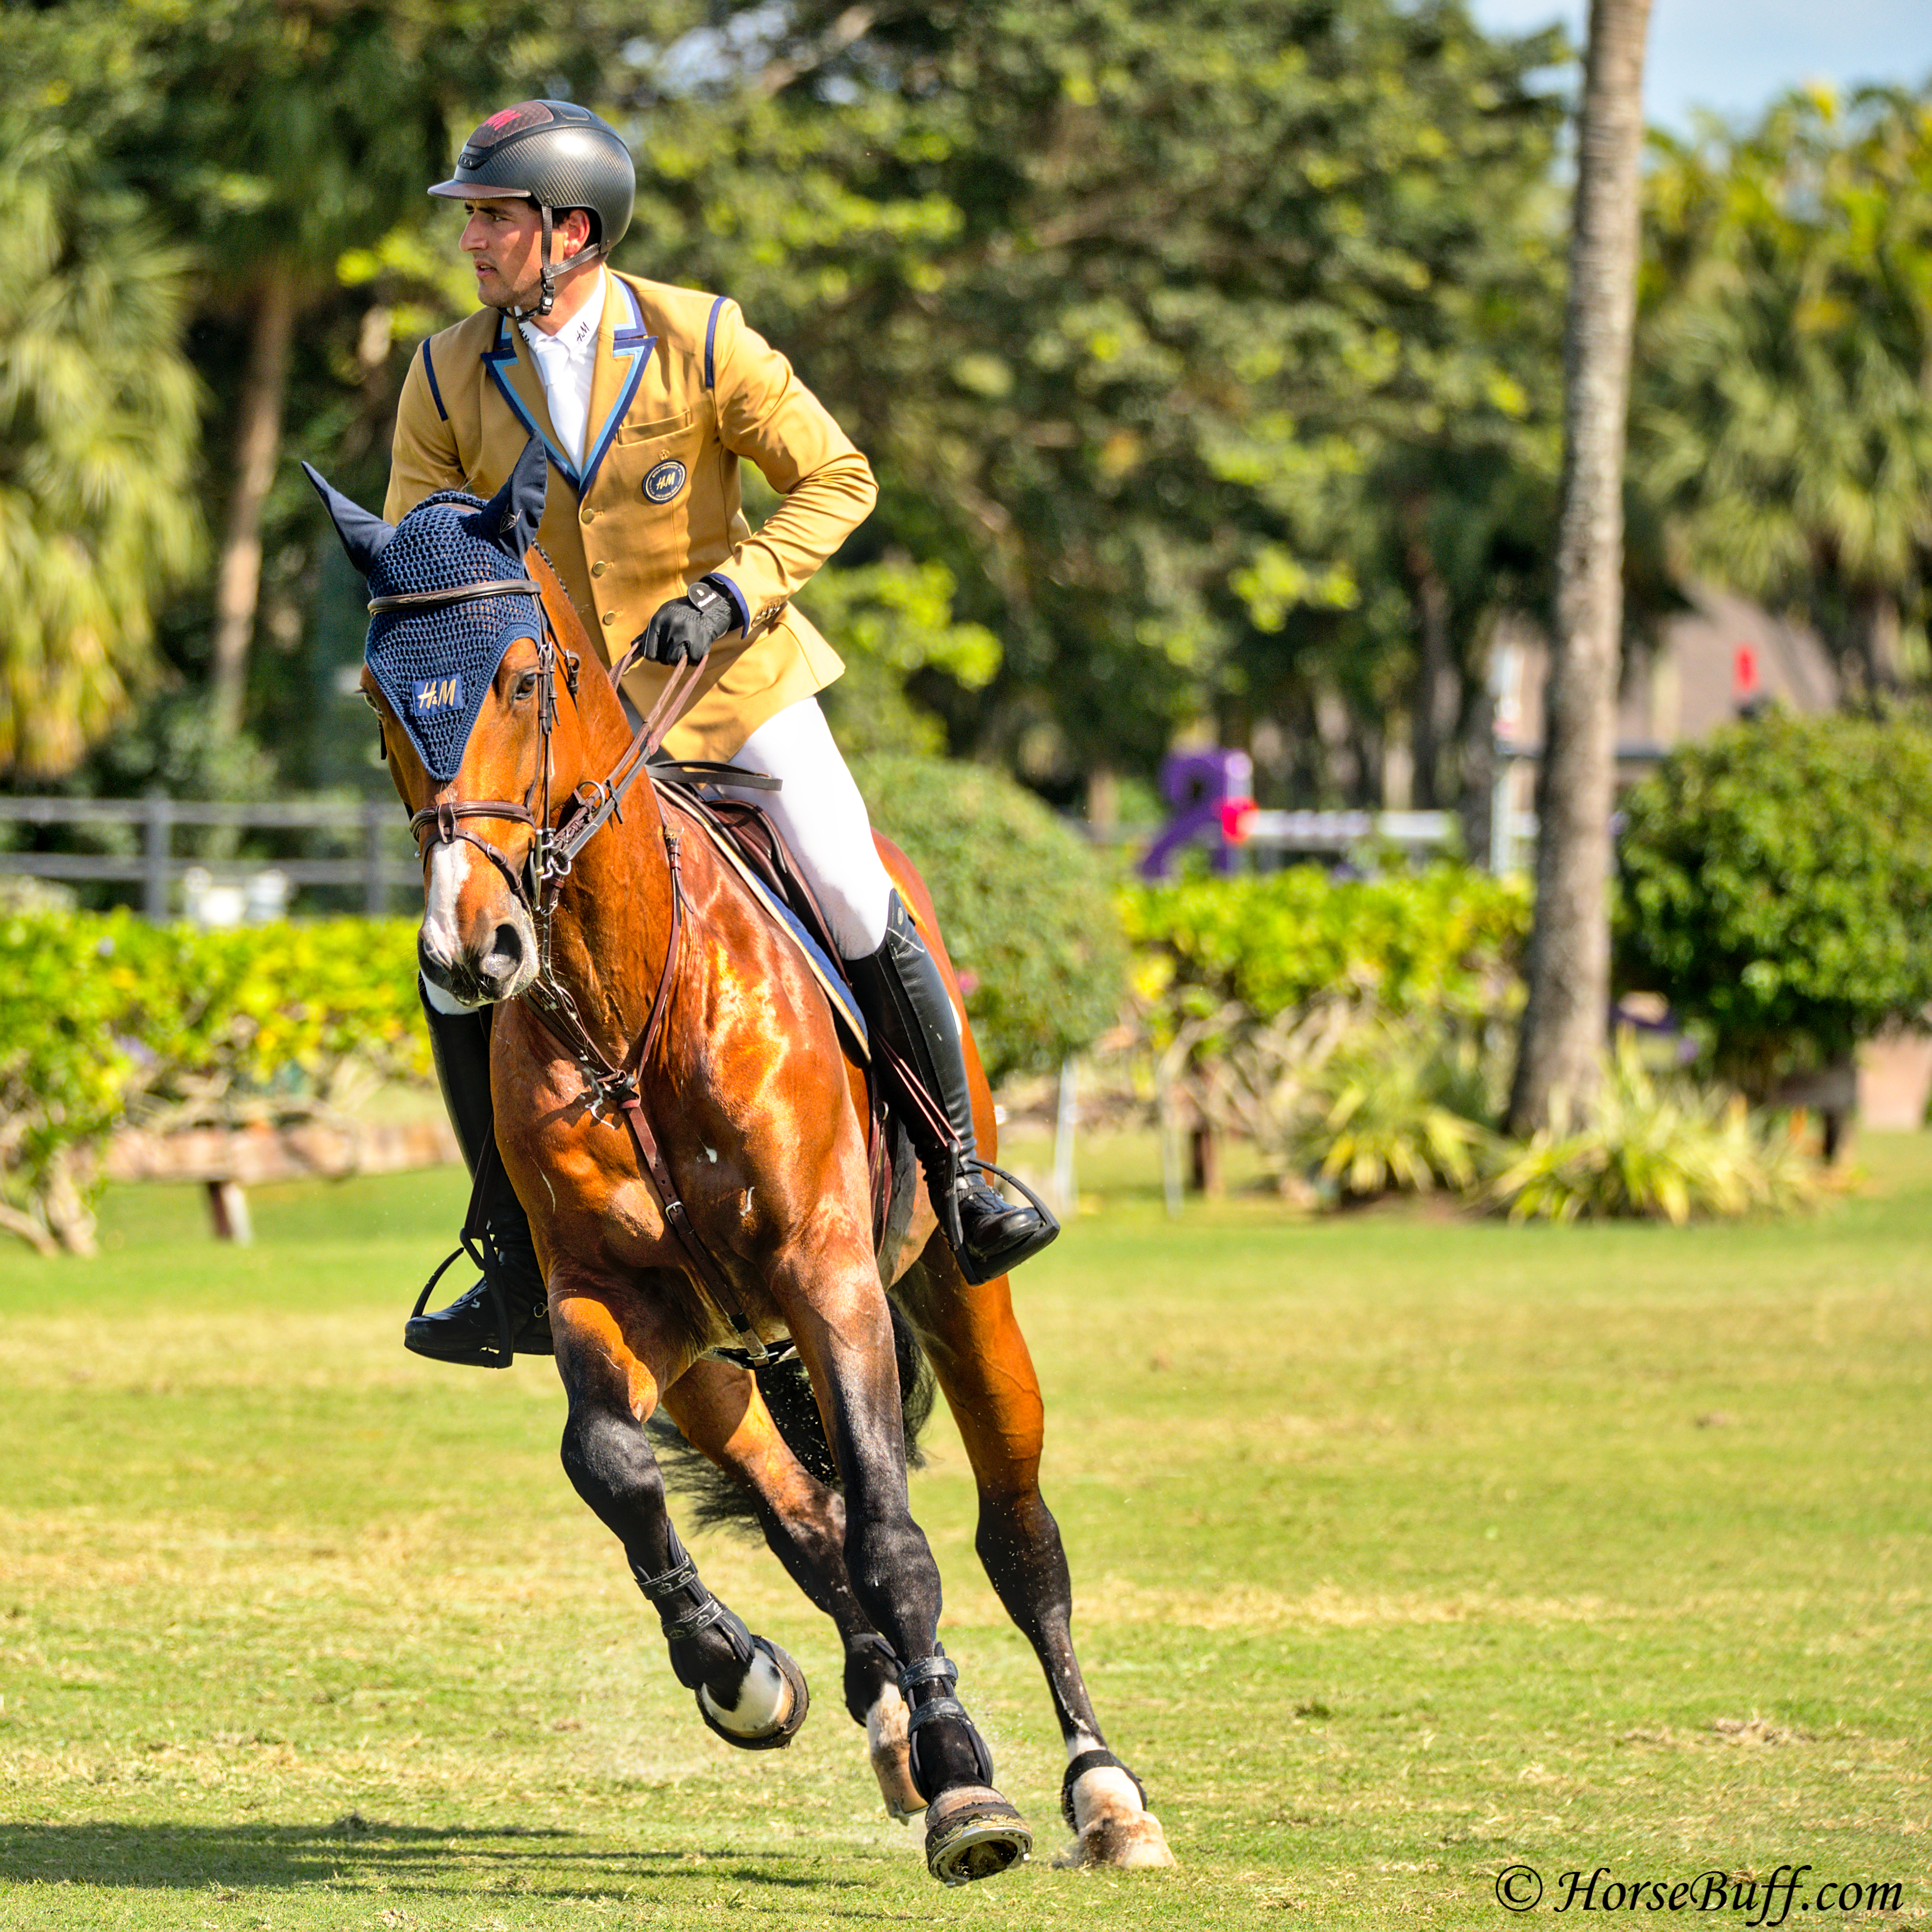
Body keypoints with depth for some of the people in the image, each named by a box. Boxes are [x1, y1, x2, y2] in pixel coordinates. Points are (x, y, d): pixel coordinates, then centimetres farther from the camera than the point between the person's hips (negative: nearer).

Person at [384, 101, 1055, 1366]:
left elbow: (839, 480, -7)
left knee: (867, 920, -10)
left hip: (732, 685, -2)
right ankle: (523, 1273, 4)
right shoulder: (448, 380, -6)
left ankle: (959, 1180, 12)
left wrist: (733, 591, -20)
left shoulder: (699, 340, -13)